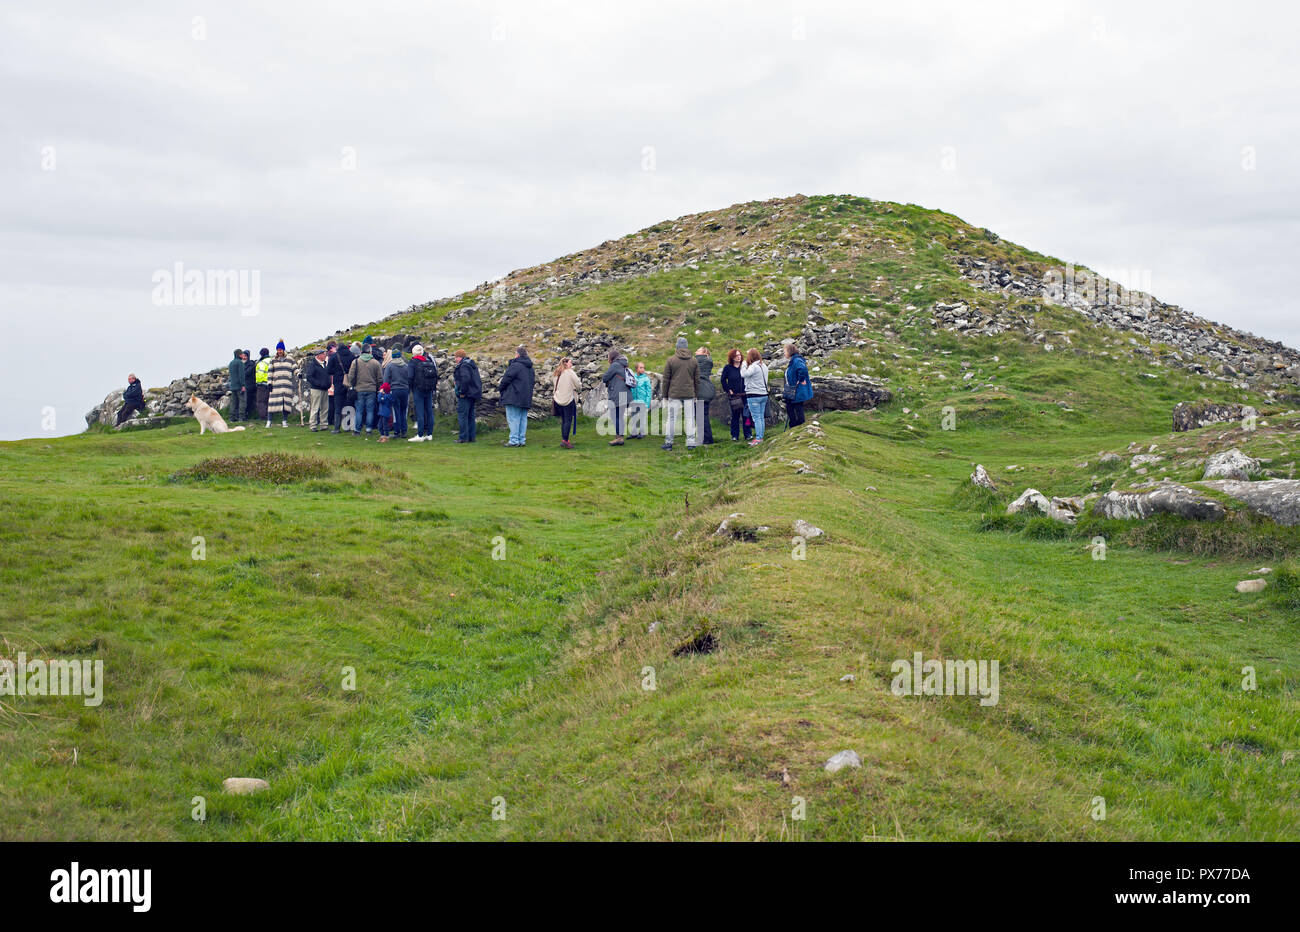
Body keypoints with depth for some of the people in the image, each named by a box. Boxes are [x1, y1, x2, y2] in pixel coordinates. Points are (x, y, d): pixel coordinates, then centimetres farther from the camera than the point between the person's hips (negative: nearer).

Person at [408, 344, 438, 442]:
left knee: (420, 412, -6)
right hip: (429, 390, 5)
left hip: (418, 389, -5)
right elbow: (436, 375, 11)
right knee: (429, 411, 8)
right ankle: (429, 434, 11)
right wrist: (434, 388, 18)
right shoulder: (429, 361, 9)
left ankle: (420, 435, -8)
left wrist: (409, 389, -1)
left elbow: (410, 377, -11)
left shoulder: (413, 362, -6)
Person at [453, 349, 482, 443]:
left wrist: (462, 392, -22)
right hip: (473, 394, 10)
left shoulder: (463, 366, -15)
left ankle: (463, 437, -6)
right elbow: (478, 380, 19)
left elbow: (466, 379, -29)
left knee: (462, 415, -6)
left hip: (465, 396, -10)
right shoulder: (472, 364, 16)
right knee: (470, 416, 14)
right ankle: (472, 437, 16)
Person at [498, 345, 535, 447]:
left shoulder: (515, 365, -14)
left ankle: (514, 440, -8)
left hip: (514, 397, -8)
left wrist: (499, 388, 3)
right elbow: (532, 380, 20)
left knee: (513, 419, -5)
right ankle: (522, 440, 12)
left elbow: (507, 378, -13)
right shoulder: (530, 367, 13)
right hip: (526, 399, 8)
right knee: (523, 418, 11)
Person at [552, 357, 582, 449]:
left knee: (563, 420, 13)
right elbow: (578, 386, -7)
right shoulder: (570, 373, -7)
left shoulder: (556, 374, 11)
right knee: (568, 420, -5)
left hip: (558, 400, 6)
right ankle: (564, 440, -13)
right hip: (568, 400, -6)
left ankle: (564, 439, 14)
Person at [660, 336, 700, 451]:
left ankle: (668, 442, 5)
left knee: (672, 418, 3)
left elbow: (666, 379, 0)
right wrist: (696, 395, 17)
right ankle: (691, 442, 3)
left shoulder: (671, 360, -2)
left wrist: (665, 395, 7)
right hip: (689, 394, 2)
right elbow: (697, 380, 10)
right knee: (690, 418, 5)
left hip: (674, 394, -2)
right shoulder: (693, 361, 6)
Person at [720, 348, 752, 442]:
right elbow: (723, 380, 7)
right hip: (733, 395, -1)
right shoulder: (727, 368, 2)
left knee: (746, 415, 0)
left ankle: (748, 434, 7)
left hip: (744, 395, 1)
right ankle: (735, 435, 11)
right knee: (735, 415, 4)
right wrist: (728, 390, -1)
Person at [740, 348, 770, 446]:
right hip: (764, 394, 8)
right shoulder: (764, 366, 10)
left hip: (754, 395, -8)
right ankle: (761, 437, 14)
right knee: (762, 417, 10)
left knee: (756, 418, -6)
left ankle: (758, 438, -7)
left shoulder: (754, 366, -16)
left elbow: (743, 374, -22)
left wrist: (745, 364, -6)